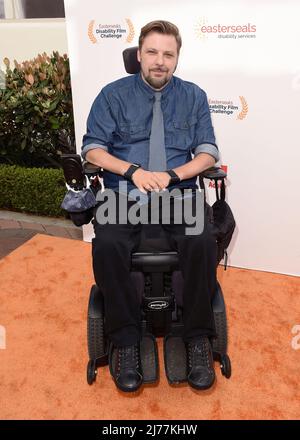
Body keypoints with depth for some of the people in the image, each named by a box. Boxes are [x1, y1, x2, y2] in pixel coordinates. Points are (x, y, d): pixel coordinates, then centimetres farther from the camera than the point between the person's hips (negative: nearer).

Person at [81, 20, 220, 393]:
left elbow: (208, 152, 6)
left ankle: (198, 339, -11)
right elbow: (92, 149, 2)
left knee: (203, 242, -30)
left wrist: (171, 174, -13)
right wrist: (134, 171, -14)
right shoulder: (113, 95, 9)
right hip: (124, 192, 0)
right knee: (107, 245, -31)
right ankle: (126, 340, -12)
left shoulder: (194, 97, 12)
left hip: (179, 192, 1)